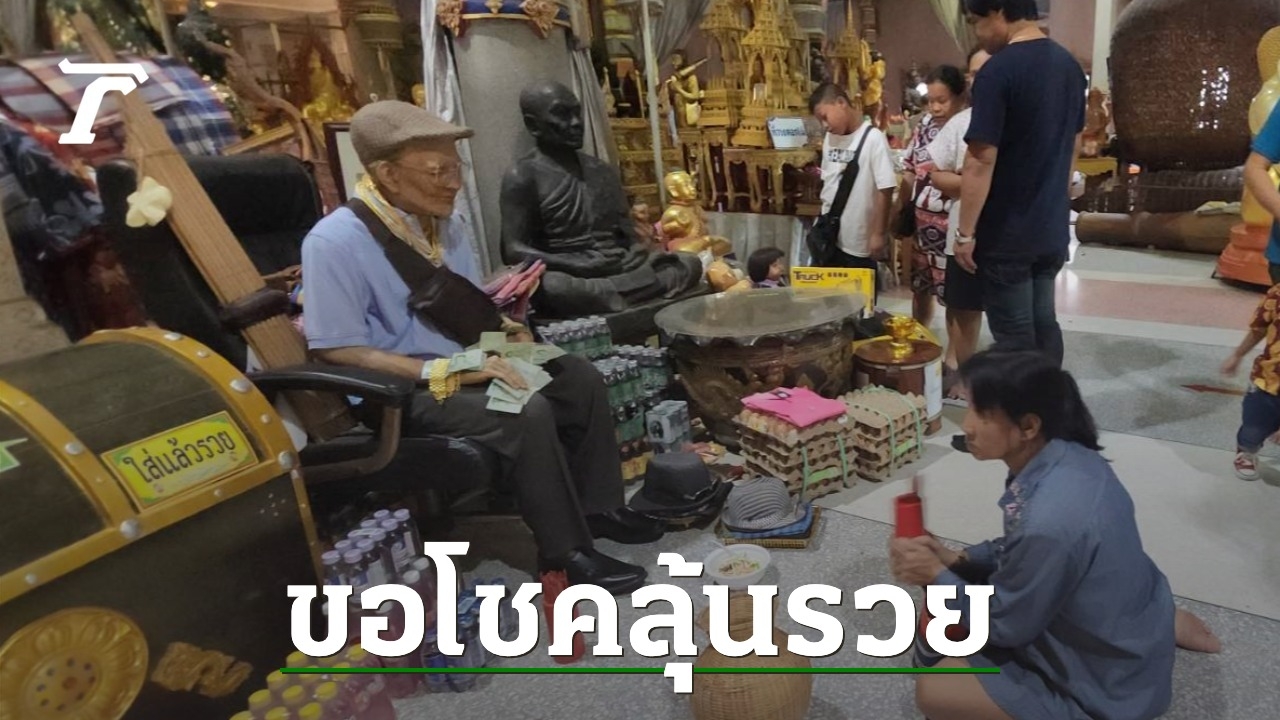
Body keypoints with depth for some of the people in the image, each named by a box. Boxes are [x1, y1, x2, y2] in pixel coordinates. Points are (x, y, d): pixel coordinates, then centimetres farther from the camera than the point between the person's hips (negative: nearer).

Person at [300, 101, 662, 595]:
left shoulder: (447, 224, 5)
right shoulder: (335, 242, -19)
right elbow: (338, 352, -21)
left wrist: (505, 330, -5)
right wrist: (448, 373, -27)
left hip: (465, 366, 8)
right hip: (402, 391, -8)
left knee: (580, 377, -1)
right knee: (527, 412, -29)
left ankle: (598, 505, 11)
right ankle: (565, 552, -13)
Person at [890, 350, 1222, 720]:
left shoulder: (1050, 520, -36)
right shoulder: (1068, 455, -10)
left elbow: (1006, 625, -19)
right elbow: (1023, 552, 7)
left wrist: (937, 574, -10)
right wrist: (956, 559, -3)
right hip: (1114, 619, 8)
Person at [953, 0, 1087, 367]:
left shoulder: (998, 71, -17)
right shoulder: (1070, 65, 9)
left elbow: (981, 161, -20)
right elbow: (1073, 147, 17)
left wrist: (965, 232, -13)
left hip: (1007, 233, -8)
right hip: (1053, 227, 8)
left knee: (1014, 334, 3)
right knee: (1043, 321, 17)